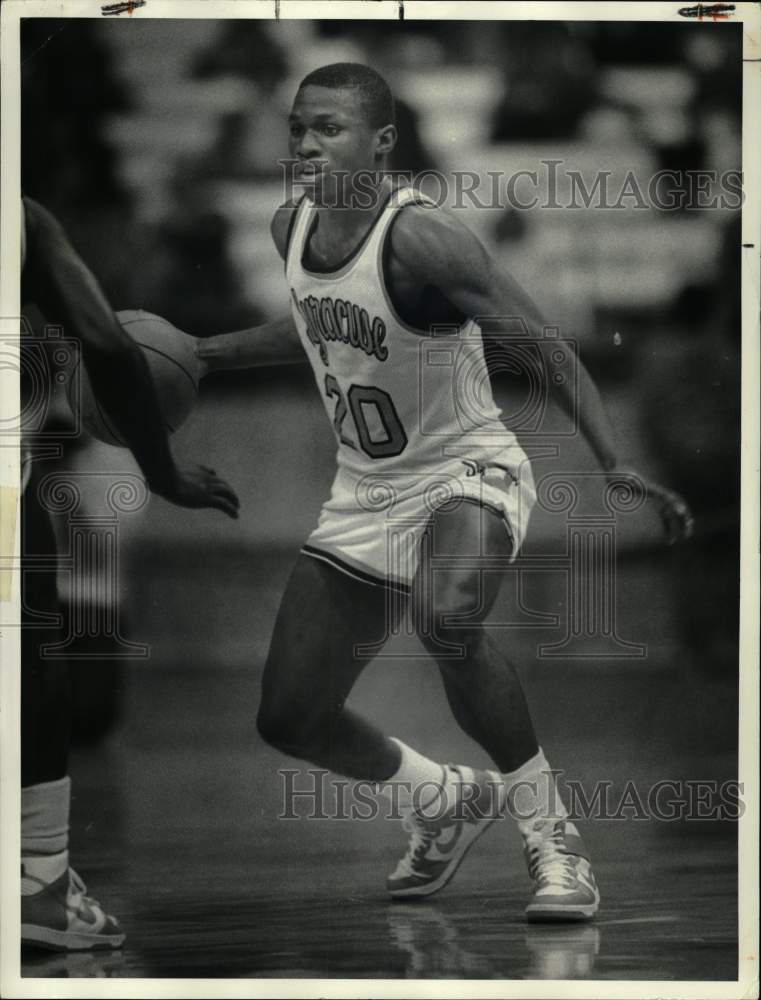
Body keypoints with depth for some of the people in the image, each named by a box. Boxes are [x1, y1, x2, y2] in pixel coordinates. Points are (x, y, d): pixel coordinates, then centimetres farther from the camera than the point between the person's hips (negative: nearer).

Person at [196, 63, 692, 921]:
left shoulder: (419, 238, -24)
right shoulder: (290, 228, -1)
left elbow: (543, 347, -28)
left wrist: (616, 466, -38)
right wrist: (204, 353, 19)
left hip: (466, 473, -7)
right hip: (364, 490, 8)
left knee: (447, 618, -40)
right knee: (289, 719, 5)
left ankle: (551, 833, -20)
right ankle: (446, 804, 35)